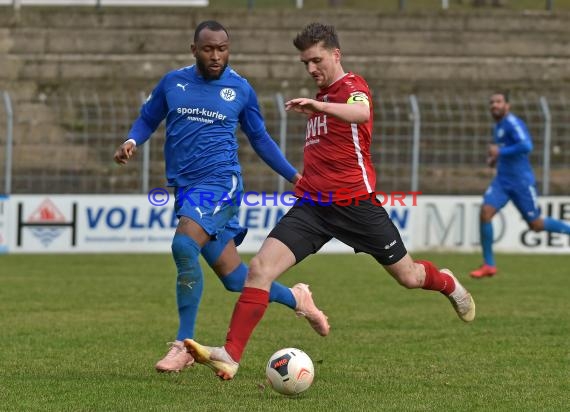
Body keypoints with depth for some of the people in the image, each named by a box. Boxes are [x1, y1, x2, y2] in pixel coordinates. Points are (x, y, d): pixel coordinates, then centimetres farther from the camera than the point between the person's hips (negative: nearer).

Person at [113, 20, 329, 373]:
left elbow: (260, 138, 15)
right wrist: (132, 142, -2)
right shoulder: (173, 83, 8)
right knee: (233, 276, 5)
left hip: (219, 182, -4)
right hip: (185, 186, 4)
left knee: (184, 246, -28)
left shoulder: (241, 89, 3)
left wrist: (294, 175, 12)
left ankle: (184, 345, -20)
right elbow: (148, 119, 20)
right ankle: (296, 298, 32)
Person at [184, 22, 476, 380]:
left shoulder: (352, 86, -8)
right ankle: (231, 356, -20)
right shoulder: (322, 98, 18)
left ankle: (447, 283, 44)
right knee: (260, 268, -15)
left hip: (355, 202, -6)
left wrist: (318, 106, -51)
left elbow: (361, 113, -36)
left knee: (408, 276, 7)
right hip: (312, 205, 6)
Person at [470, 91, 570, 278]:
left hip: (521, 180, -7)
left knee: (536, 224, 2)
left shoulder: (512, 123, -14)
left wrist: (500, 152, -22)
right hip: (502, 180, 7)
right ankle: (489, 265, -7)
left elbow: (526, 146, -28)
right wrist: (495, 158, 11)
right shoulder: (498, 127, 13)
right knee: (485, 212, -13)